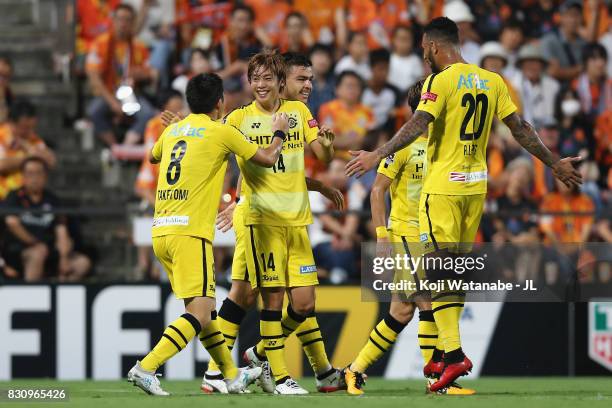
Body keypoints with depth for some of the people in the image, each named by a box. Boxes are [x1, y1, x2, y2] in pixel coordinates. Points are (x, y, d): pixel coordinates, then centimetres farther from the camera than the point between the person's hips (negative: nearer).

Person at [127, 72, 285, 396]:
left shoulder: (172, 131, 15)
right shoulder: (221, 132, -1)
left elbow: (153, 156, 39)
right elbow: (267, 159, 10)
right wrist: (279, 133, 30)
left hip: (160, 231, 8)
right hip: (190, 232, -8)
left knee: (200, 306, 16)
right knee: (201, 312, -10)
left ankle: (231, 375, 26)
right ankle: (146, 368, -24)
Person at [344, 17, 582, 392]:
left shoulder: (440, 82, -10)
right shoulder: (492, 81, 9)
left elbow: (419, 124, -23)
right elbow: (520, 128, 12)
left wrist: (378, 155, -28)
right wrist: (554, 163, 22)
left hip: (443, 188, -7)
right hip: (476, 185, 7)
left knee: (439, 269, -7)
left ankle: (454, 354, -17)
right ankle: (449, 348, 16)